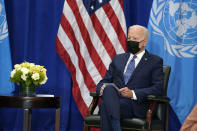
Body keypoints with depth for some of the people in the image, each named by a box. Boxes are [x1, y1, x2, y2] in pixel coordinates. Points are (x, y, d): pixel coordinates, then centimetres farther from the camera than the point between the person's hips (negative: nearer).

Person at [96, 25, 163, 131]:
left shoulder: (155, 61, 12)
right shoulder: (118, 59, 27)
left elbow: (158, 88, -1)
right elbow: (104, 82, 23)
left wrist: (133, 93, -15)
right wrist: (102, 88, -4)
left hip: (135, 106, -4)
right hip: (113, 100, 4)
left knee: (105, 105, -35)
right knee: (108, 88, -35)